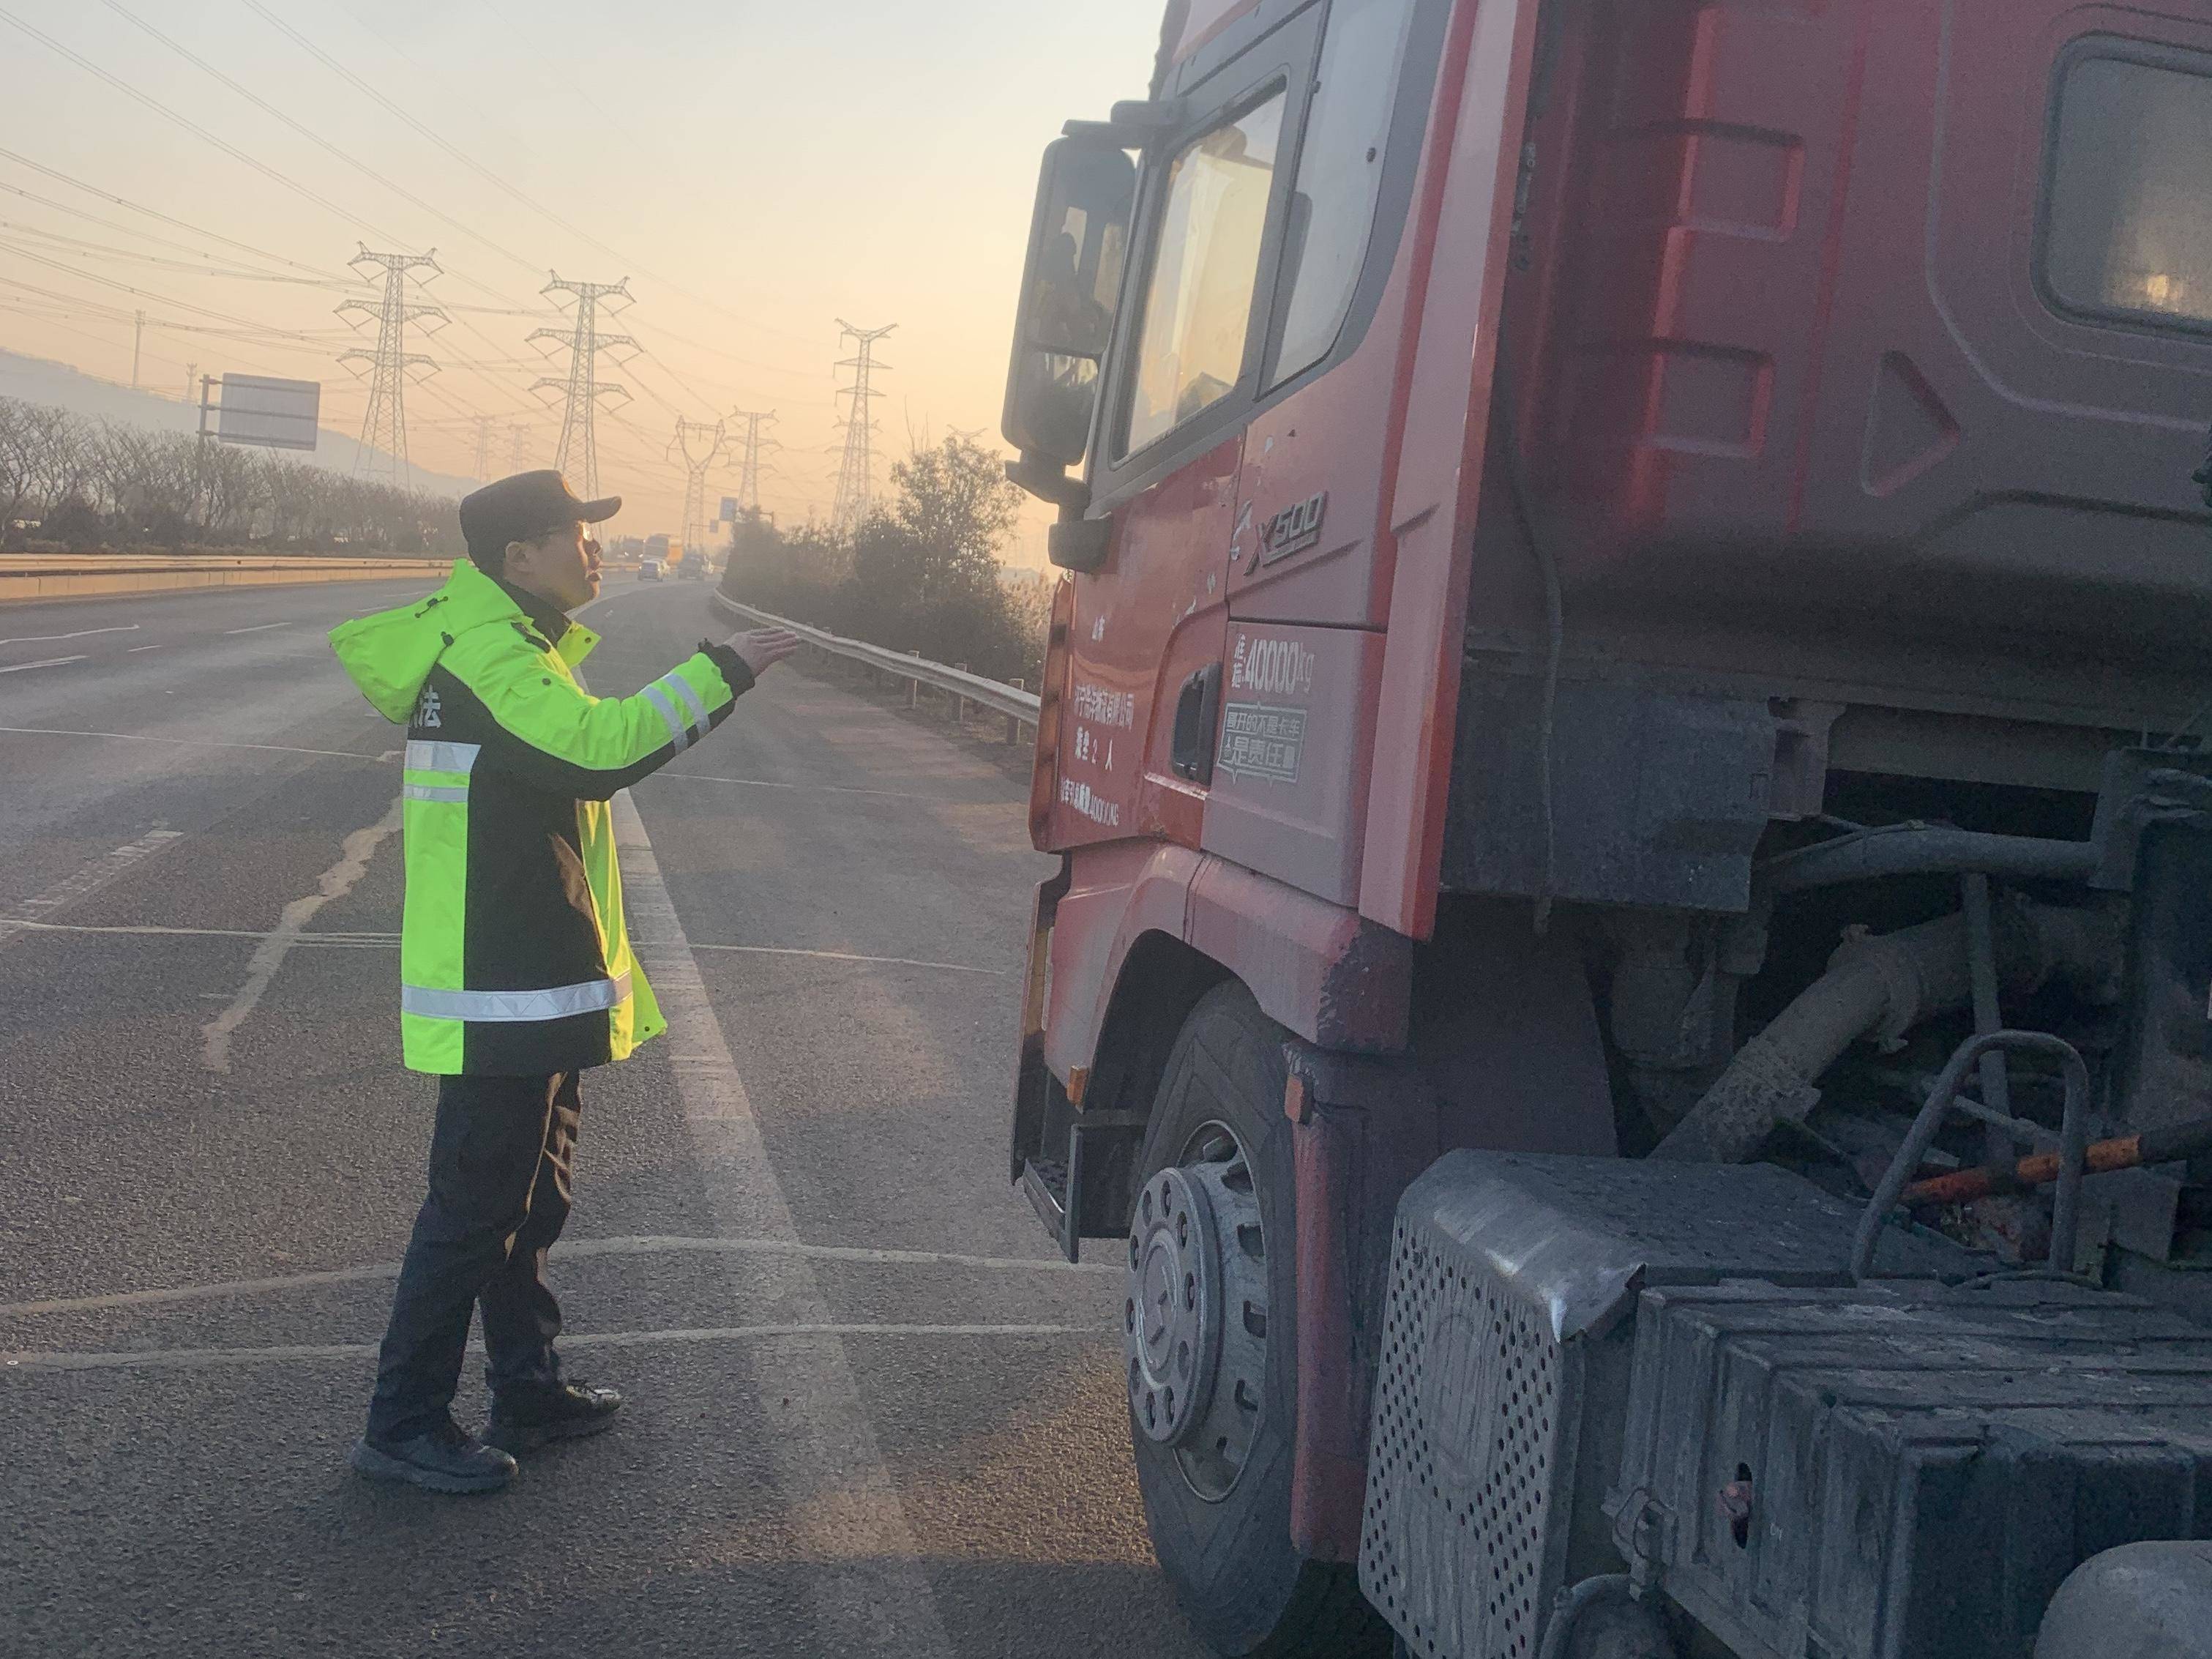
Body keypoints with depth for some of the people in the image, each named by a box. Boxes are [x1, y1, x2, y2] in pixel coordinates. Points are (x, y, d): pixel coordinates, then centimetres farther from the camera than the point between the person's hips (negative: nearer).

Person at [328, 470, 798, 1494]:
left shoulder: (501, 645, 16)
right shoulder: (491, 659, -19)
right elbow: (603, 746, -34)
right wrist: (722, 671, -27)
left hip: (538, 984, 11)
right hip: (501, 996, -11)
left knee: (528, 1199, 18)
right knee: (474, 1208, -2)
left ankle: (529, 1390, 30)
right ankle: (403, 1426, 9)